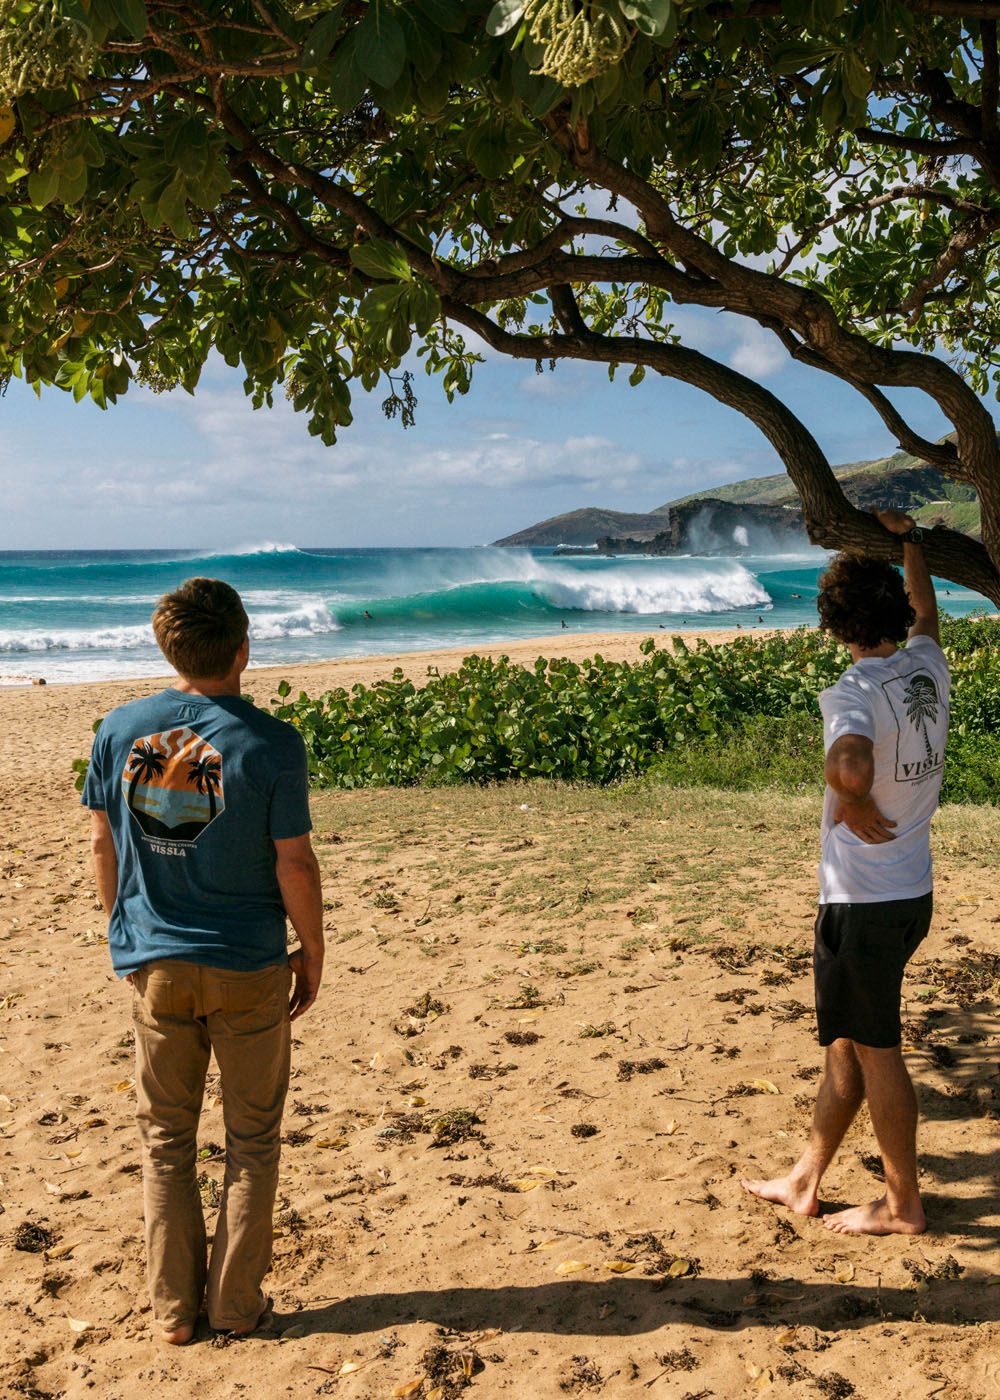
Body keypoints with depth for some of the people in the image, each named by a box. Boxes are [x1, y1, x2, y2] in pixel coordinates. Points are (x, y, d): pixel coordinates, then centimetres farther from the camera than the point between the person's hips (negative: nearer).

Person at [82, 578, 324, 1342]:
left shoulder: (121, 729, -5)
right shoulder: (270, 743, -16)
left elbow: (103, 843, 3)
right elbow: (294, 860, -12)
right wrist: (313, 949, 1)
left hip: (156, 964, 3)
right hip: (249, 965, -3)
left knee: (166, 1141, 16)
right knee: (252, 1138, 14)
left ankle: (174, 1309, 25)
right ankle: (236, 1304, 22)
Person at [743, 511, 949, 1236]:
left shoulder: (852, 693, -21)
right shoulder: (930, 667, 2)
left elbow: (850, 768, -42)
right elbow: (925, 606, 25)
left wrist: (854, 809, -21)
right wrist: (907, 537, 35)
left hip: (864, 903, -8)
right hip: (913, 894, 8)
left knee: (876, 1051, 6)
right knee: (849, 1042, 17)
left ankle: (904, 1204, 21)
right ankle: (806, 1180, 30)